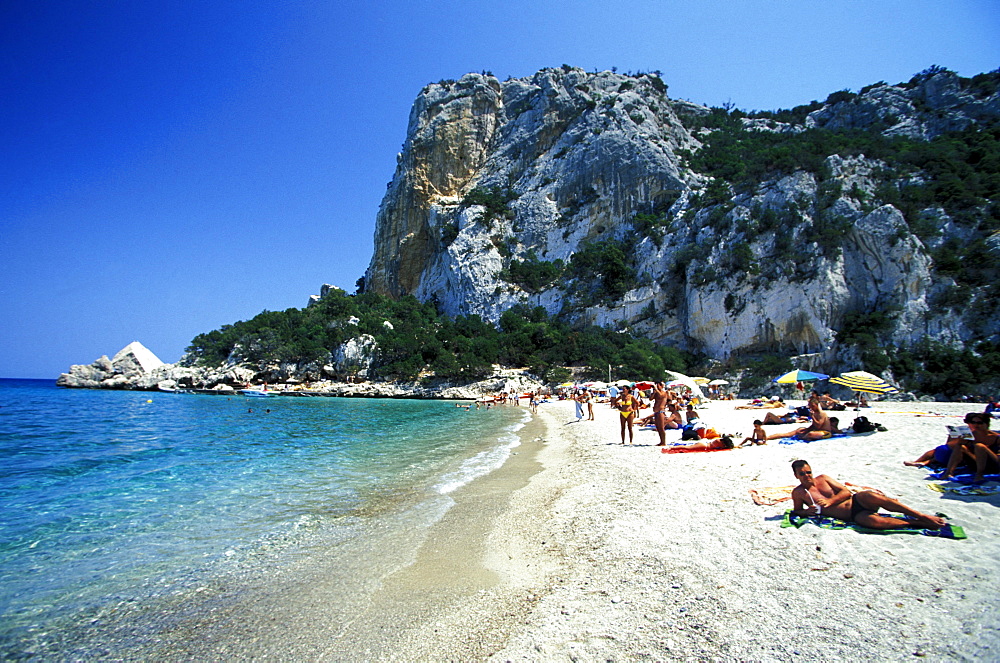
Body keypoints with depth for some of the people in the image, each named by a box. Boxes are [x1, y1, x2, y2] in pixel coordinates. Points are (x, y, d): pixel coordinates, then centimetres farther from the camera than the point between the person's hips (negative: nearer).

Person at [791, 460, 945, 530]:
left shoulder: (822, 479, 8)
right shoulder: (798, 493, 0)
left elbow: (846, 492, 7)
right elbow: (796, 511, 10)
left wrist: (830, 501, -10)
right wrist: (806, 512, -13)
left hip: (856, 500, 2)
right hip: (853, 516, -2)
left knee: (870, 496, -33)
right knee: (873, 521, -35)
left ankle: (924, 516, -21)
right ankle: (919, 523, -17)